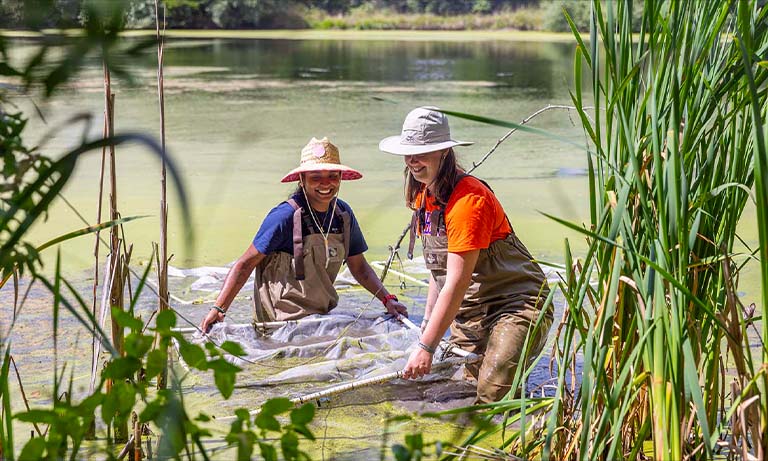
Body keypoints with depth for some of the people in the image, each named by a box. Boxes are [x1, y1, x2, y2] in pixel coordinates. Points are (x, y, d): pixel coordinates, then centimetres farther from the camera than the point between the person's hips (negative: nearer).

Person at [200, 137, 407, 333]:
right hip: (281, 321, -5)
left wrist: (387, 299, 4)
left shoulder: (343, 214, 4)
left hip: (321, 317, 5)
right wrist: (218, 309, -17)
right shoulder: (286, 215, -15)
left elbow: (359, 267, 15)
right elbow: (246, 264, -11)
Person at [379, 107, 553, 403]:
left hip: (516, 303, -9)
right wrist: (428, 319, 13)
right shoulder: (423, 196, 9)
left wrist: (427, 346, -24)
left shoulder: (468, 199, -21)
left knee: (492, 393, -25)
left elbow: (457, 282, -24)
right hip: (468, 312, 9)